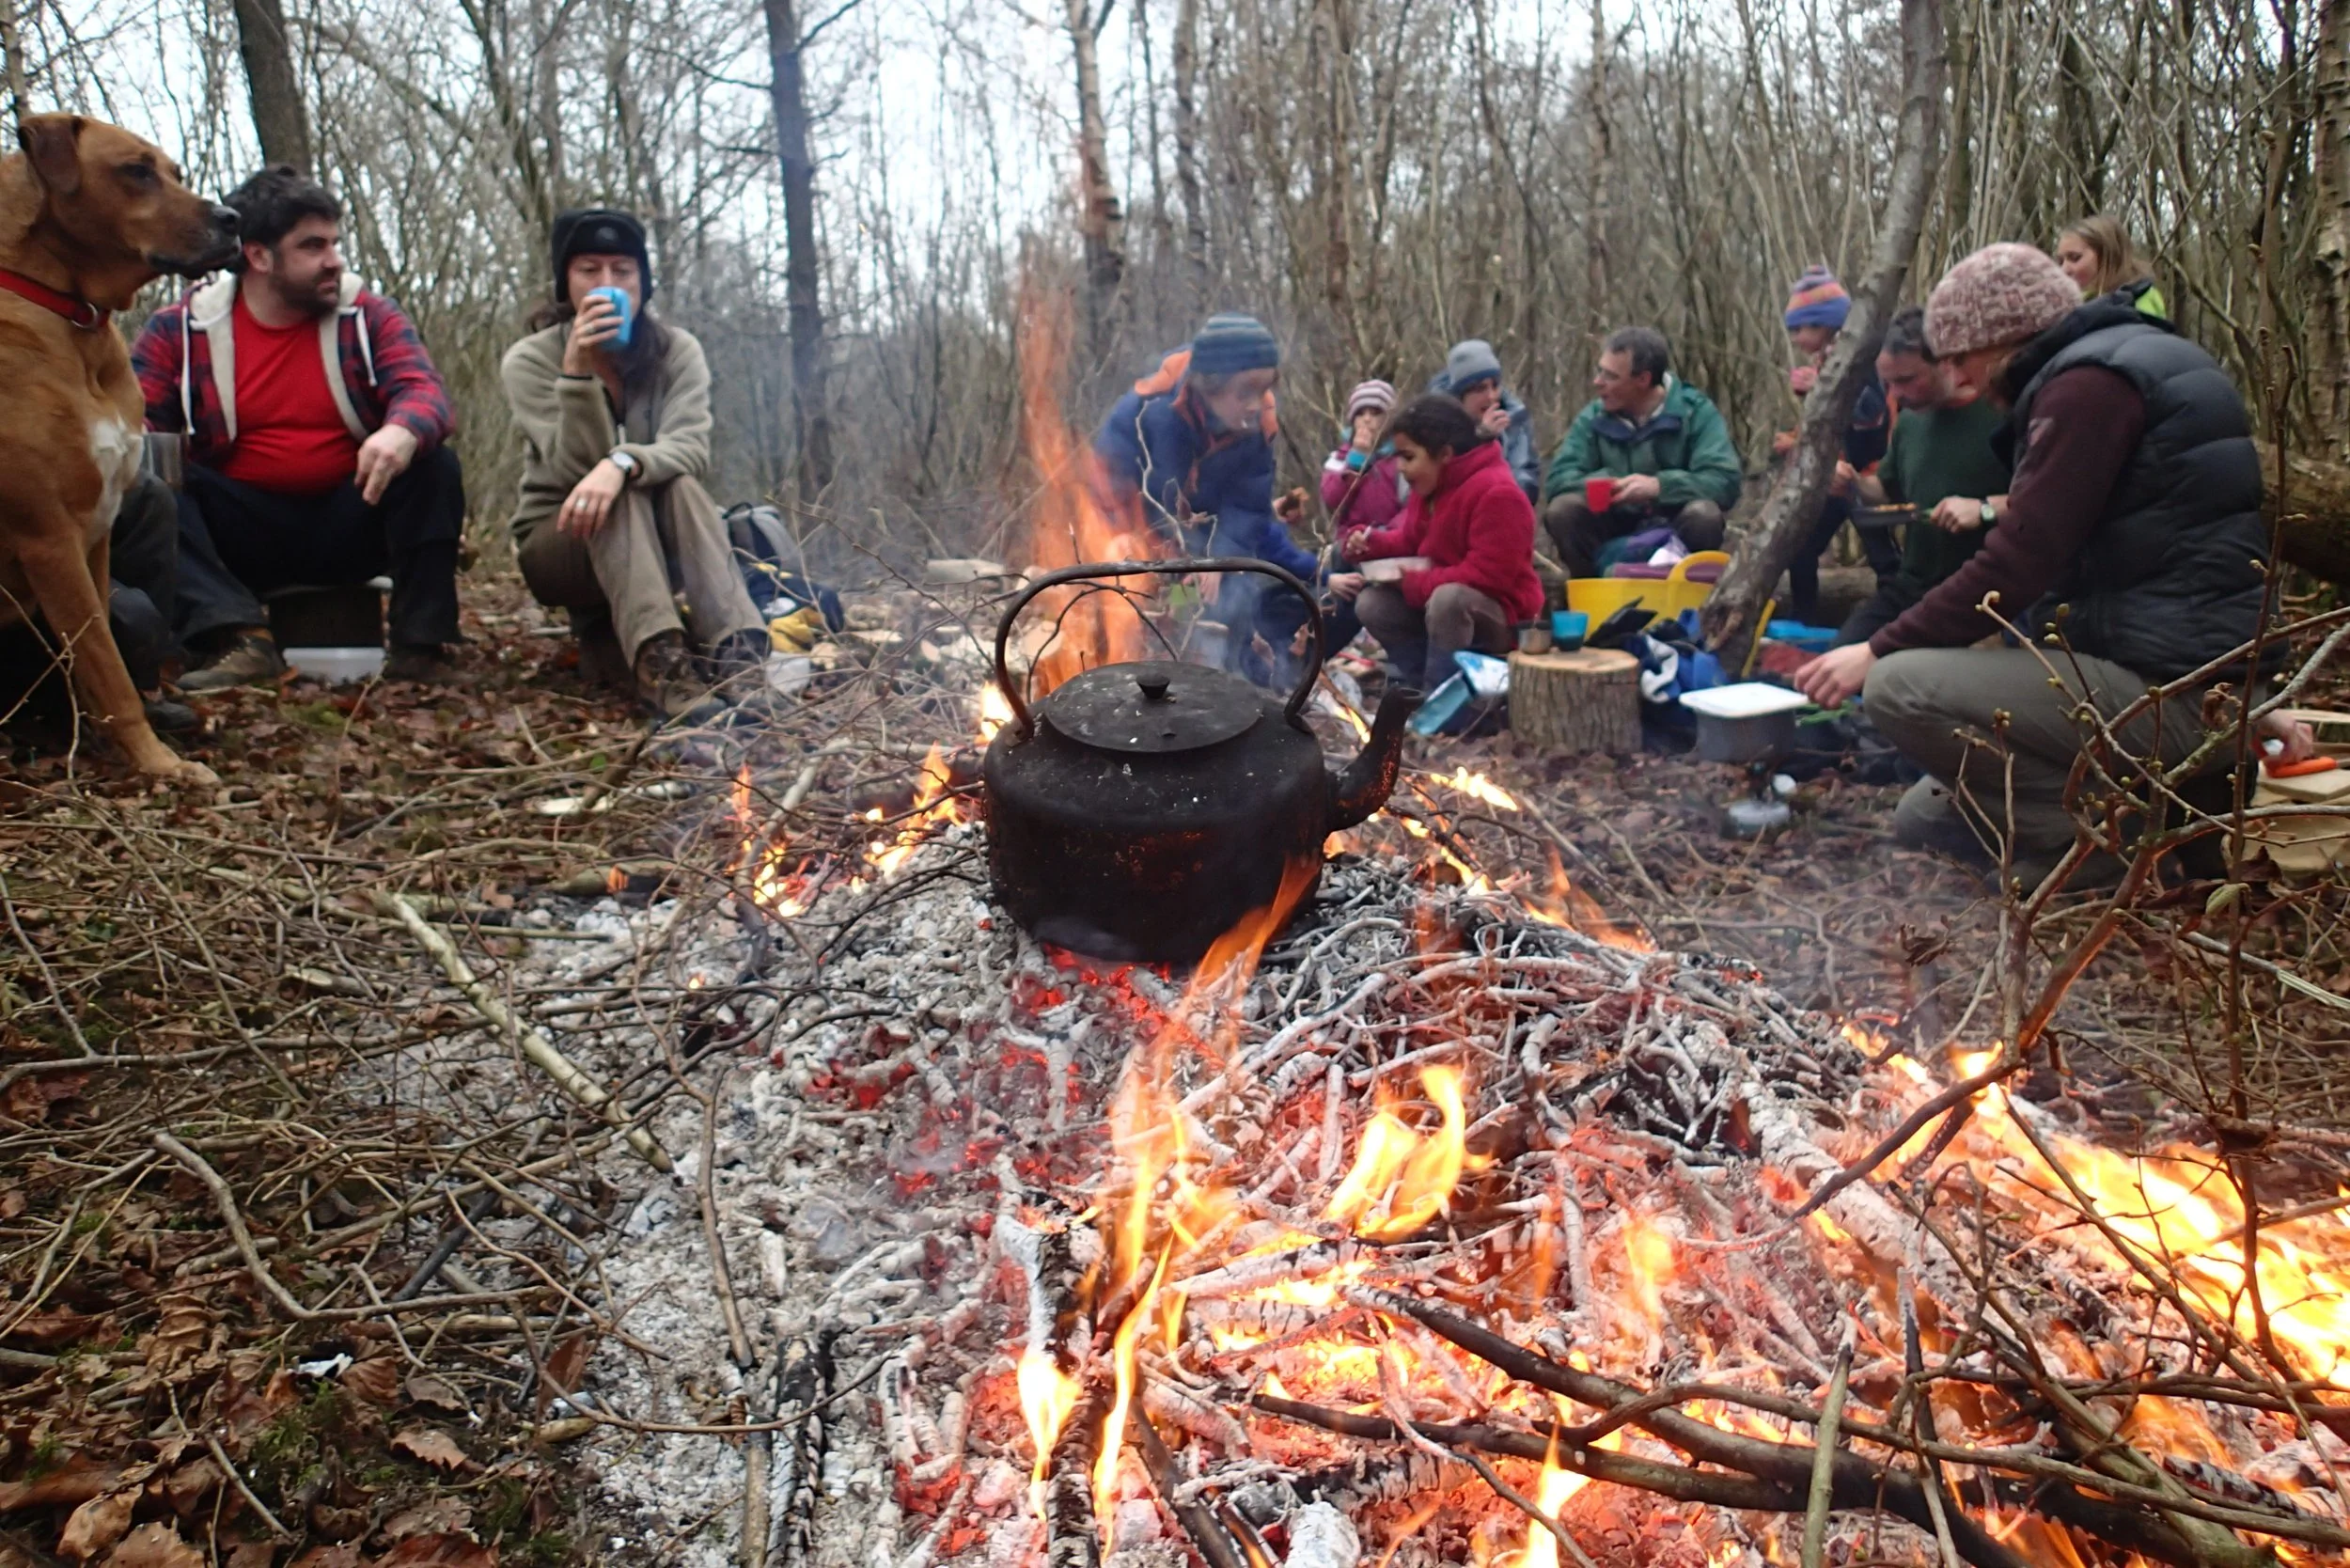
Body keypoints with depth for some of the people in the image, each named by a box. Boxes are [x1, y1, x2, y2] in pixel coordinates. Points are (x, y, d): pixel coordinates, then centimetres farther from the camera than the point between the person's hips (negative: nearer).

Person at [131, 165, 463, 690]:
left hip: (351, 524, 0)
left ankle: (420, 647, -27)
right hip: (241, 536, 1)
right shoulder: (179, 331, 3)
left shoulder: (369, 317, 2)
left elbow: (422, 390, -14)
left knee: (434, 464, -25)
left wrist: (403, 431, -39)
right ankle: (244, 640, -37)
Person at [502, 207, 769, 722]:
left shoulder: (677, 351, -6)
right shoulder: (529, 361, -9)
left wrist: (621, 464, -43)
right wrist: (578, 371, -33)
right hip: (558, 540, -1)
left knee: (679, 483, -31)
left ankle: (739, 650, -49)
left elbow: (692, 449, -23)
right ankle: (658, 664, -53)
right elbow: (576, 469, -21)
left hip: (656, 540, 1)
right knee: (618, 495, -33)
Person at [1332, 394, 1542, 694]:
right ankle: (1426, 685, -3)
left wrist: (1410, 583, -22)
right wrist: (1371, 543, -7)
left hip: (1500, 617, -9)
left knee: (1448, 598, -38)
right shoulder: (1431, 485, 3)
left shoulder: (1497, 494, -24)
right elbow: (1410, 541, 16)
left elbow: (1487, 576, -28)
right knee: (1372, 603, -5)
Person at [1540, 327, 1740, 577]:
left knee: (1703, 514, -32)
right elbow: (1557, 481, -11)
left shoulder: (1697, 412, -8)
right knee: (1562, 510, -24)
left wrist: (1660, 486, -33)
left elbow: (1726, 481, -19)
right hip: (1616, 537, 2)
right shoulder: (1593, 417, 0)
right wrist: (1604, 484, -30)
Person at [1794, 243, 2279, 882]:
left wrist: (1880, 652, -15)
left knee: (1900, 686, -22)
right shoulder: (2130, 364, 18)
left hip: (2172, 691, -10)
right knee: (1925, 818, 16)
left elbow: (2019, 565, -22)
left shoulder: (2089, 384, -15)